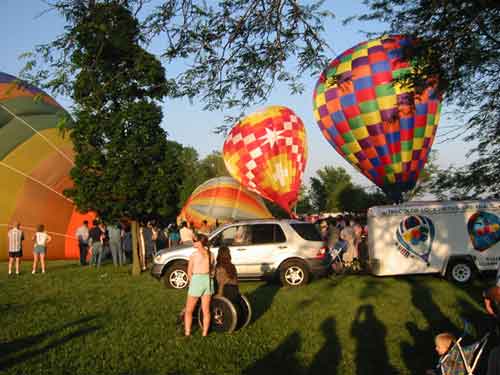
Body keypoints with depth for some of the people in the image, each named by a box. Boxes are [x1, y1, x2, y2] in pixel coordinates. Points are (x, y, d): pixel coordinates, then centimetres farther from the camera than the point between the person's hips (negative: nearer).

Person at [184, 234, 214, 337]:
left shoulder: (194, 255, -11)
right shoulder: (210, 254, 4)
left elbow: (189, 273, -4)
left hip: (196, 281, -5)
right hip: (208, 280, 5)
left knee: (189, 310, 9)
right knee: (206, 310, 10)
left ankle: (187, 333, 9)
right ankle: (205, 333, 15)